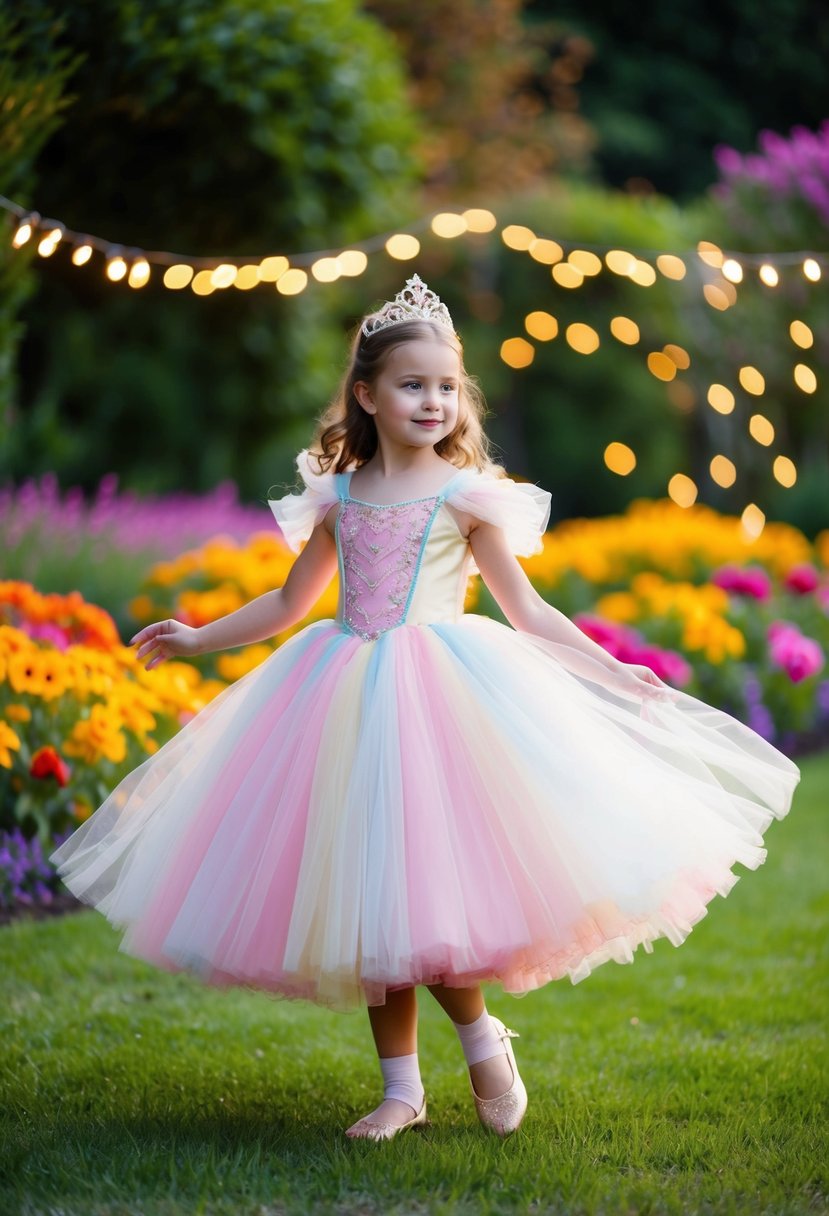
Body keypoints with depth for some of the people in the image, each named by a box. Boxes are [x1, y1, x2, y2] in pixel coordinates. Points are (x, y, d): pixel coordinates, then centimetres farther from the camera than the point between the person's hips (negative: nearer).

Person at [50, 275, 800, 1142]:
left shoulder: (465, 493, 0)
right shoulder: (337, 496, 9)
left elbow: (526, 613, 4)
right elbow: (291, 601, 22)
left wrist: (613, 671, -2)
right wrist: (197, 639, 22)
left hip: (443, 695, -4)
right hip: (349, 699, 4)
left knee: (427, 883, -11)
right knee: (368, 902, 6)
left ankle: (482, 1039, 16)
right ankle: (400, 1088, 18)